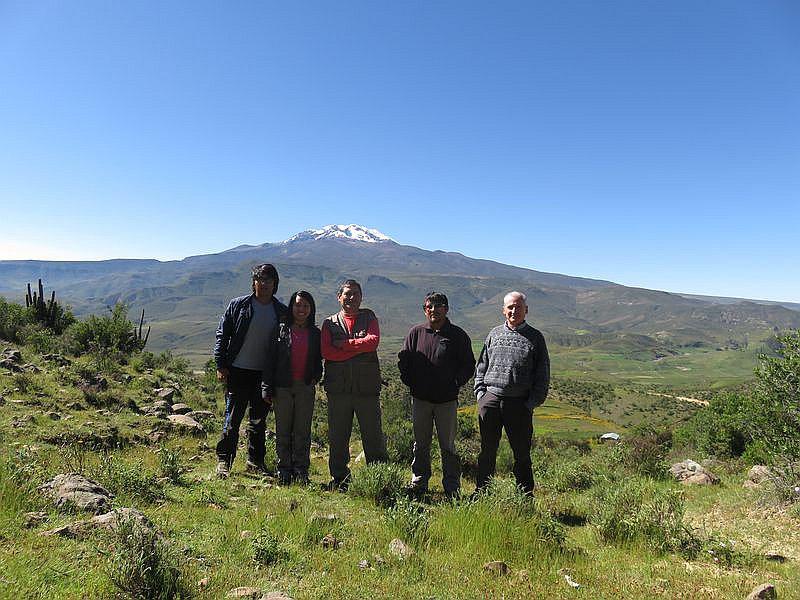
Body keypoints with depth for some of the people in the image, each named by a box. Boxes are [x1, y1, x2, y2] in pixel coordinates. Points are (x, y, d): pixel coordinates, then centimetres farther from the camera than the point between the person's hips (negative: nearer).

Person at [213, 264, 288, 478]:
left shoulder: (281, 312, 5)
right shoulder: (239, 305, 0)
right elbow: (222, 334, 2)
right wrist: (220, 365, -4)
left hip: (264, 375, 2)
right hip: (238, 371, -2)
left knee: (259, 421, 11)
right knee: (233, 418, 2)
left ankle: (255, 462, 24)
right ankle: (224, 462, 16)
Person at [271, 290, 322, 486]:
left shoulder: (315, 334, 9)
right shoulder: (281, 330, 4)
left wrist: (315, 379, -4)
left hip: (306, 387, 1)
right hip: (283, 387, -1)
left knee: (303, 430, 5)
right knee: (283, 430, 6)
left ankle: (301, 470, 14)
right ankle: (284, 470, 16)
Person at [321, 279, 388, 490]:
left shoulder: (368, 317, 10)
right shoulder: (330, 323, 10)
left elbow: (373, 341, -9)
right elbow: (326, 352, -6)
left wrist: (345, 344, -7)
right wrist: (359, 350, -9)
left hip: (367, 387, -1)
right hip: (338, 388, 1)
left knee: (373, 435, 4)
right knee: (337, 437, 9)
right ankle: (339, 479, 24)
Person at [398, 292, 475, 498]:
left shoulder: (458, 335, 0)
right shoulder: (416, 332, 5)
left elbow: (469, 365, 3)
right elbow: (404, 360, 10)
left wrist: (455, 383, -6)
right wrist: (410, 382, 1)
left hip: (447, 400, -2)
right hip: (420, 398, 2)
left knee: (447, 445, 6)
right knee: (420, 444, 13)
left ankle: (452, 487, 18)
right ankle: (419, 483, 26)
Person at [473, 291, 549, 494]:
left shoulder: (535, 337, 4)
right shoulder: (494, 334, 10)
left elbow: (543, 375, 4)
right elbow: (481, 367, 15)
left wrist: (532, 402, -4)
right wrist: (481, 393, 4)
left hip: (520, 403, -2)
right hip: (490, 399, 2)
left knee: (522, 453, 8)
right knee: (487, 451, 11)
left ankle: (526, 496, 23)